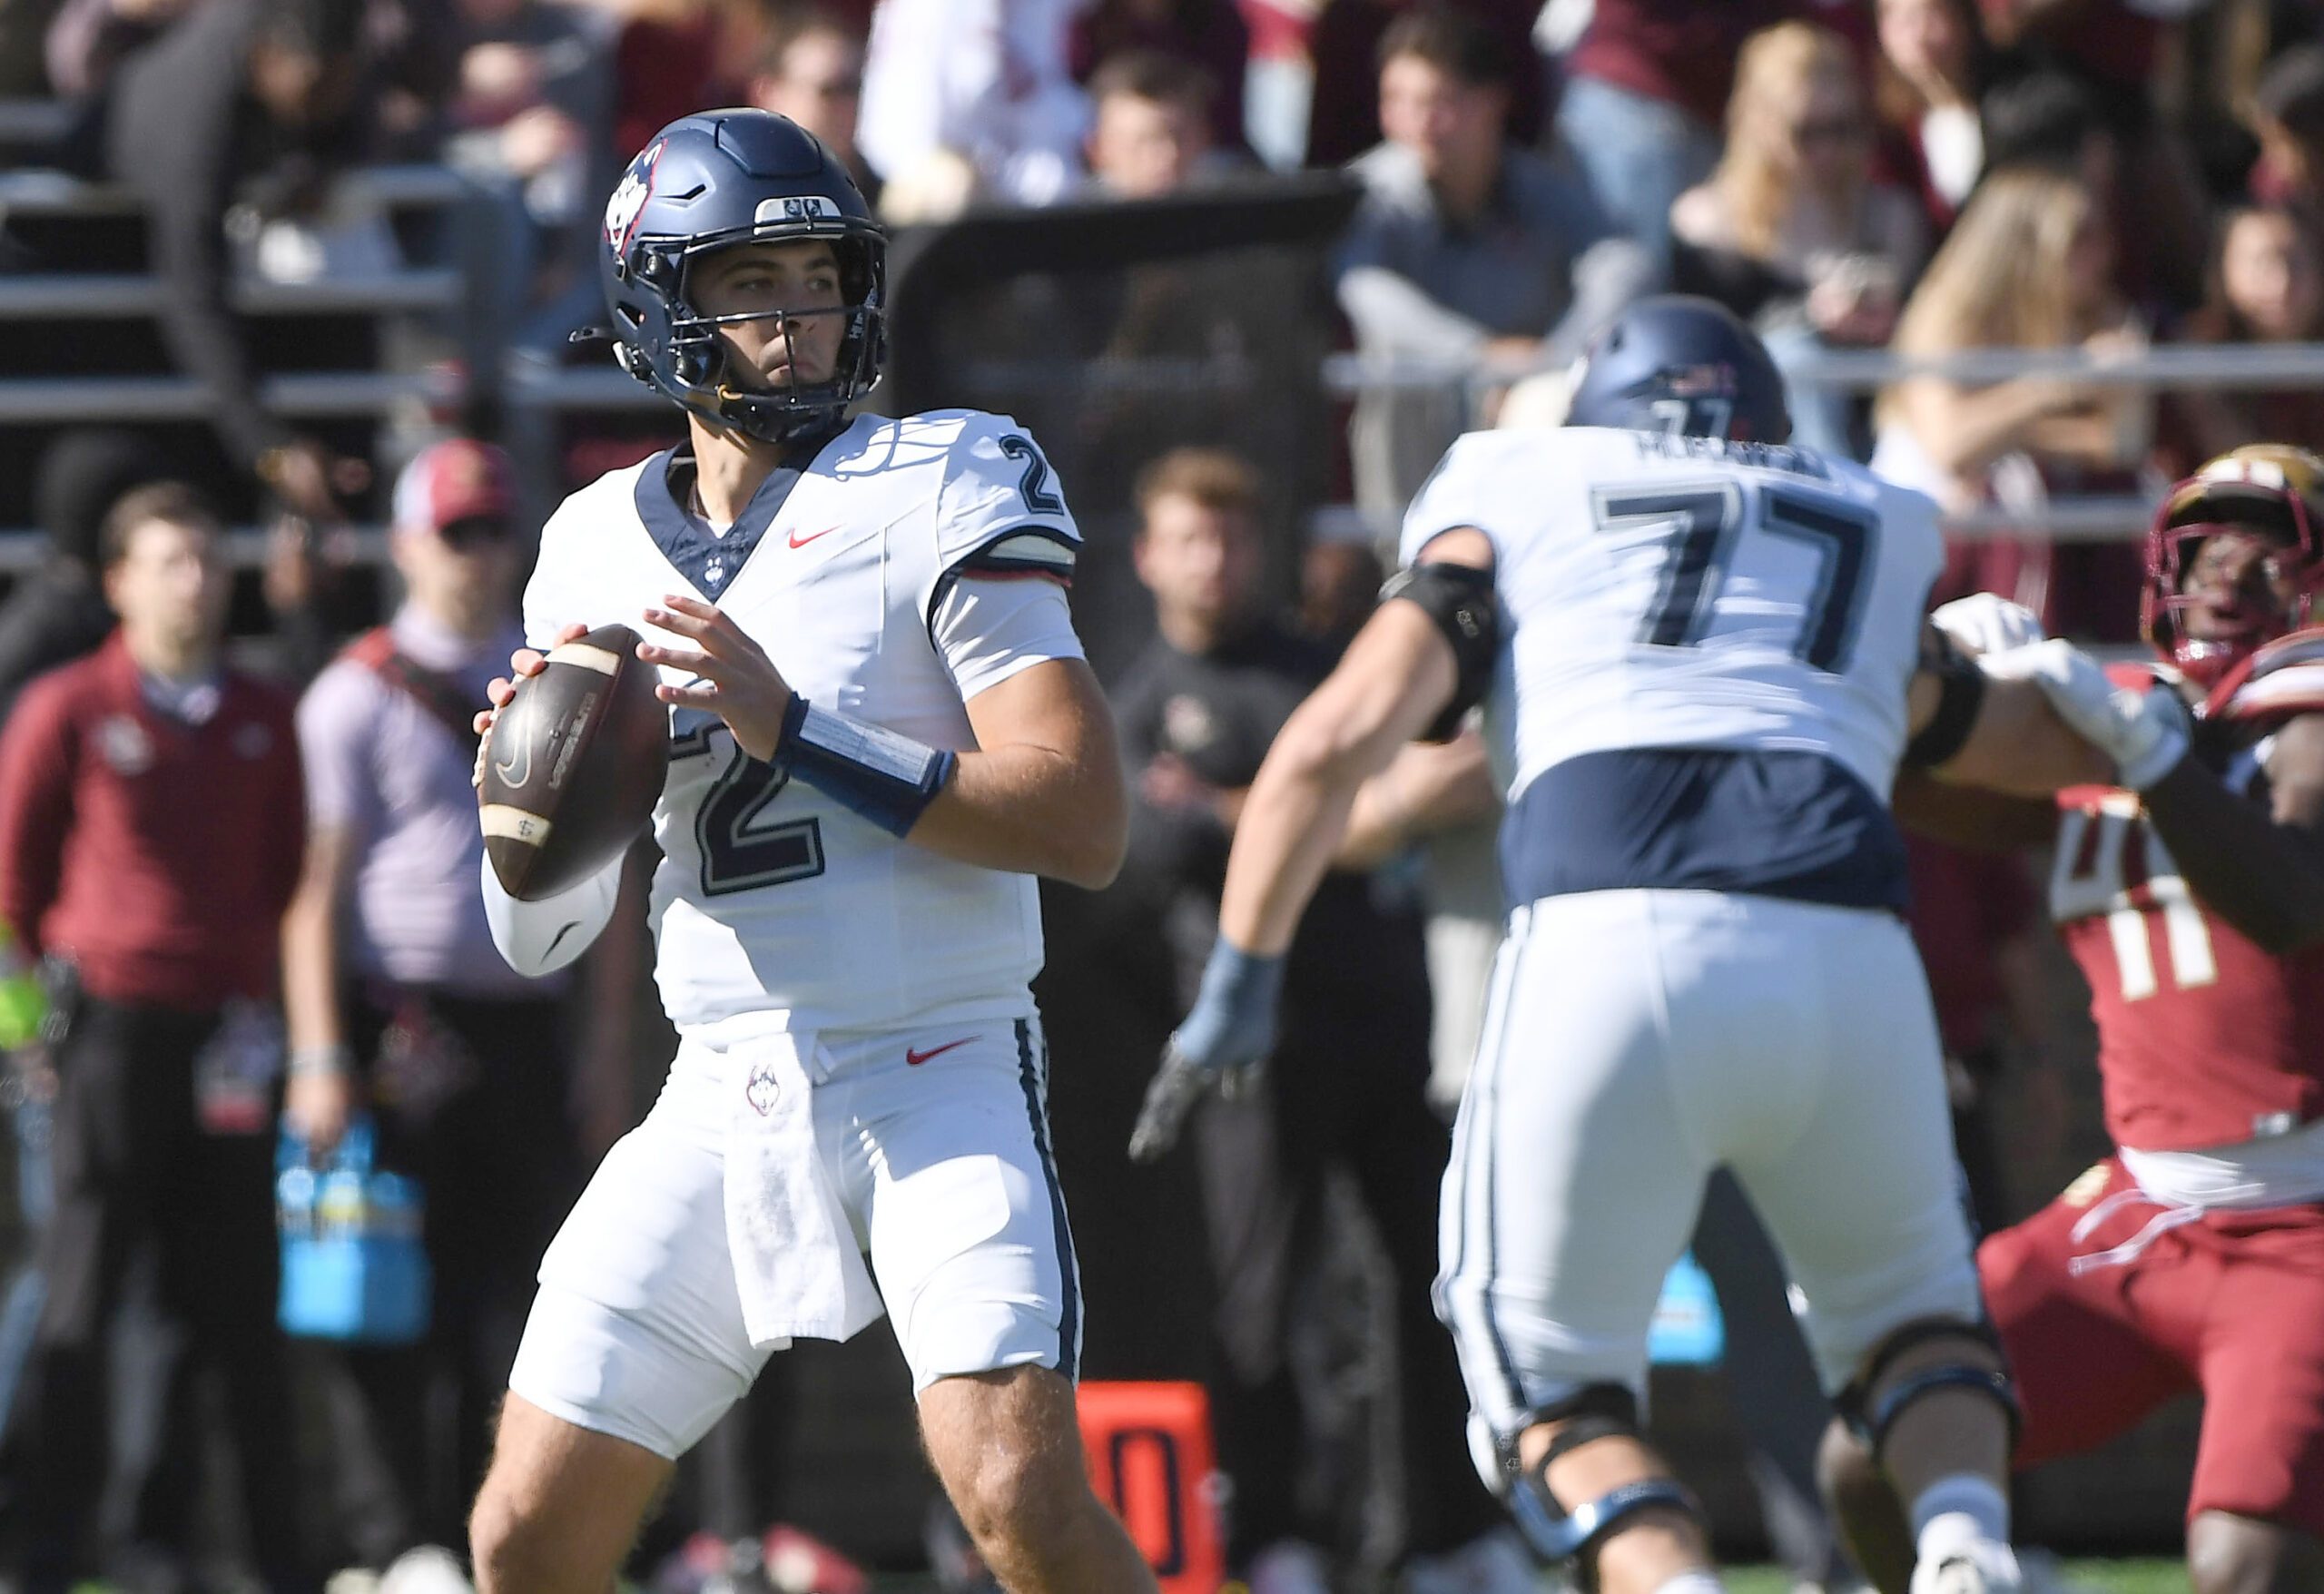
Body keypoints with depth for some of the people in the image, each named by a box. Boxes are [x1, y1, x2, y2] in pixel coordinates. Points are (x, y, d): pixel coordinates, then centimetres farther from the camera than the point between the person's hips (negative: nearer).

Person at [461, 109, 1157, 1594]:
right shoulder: (600, 549, 10)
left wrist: (796, 731, -20)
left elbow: (1085, 822, -16)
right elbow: (538, 939, 12)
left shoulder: (940, 486, -5)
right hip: (722, 1104, 5)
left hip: (941, 1081, -5)